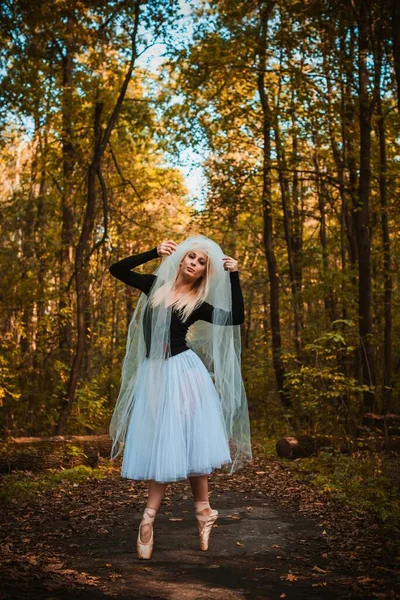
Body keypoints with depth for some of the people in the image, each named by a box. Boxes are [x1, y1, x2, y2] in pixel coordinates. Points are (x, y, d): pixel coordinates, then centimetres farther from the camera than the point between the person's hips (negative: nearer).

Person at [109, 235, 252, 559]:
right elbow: (117, 269, 9)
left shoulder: (198, 304, 3)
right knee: (163, 444, 3)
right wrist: (154, 252, 2)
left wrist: (234, 277, -7)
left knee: (184, 442, -3)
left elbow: (236, 318, -7)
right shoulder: (156, 285, 10)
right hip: (153, 372, 2)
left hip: (183, 372, -2)